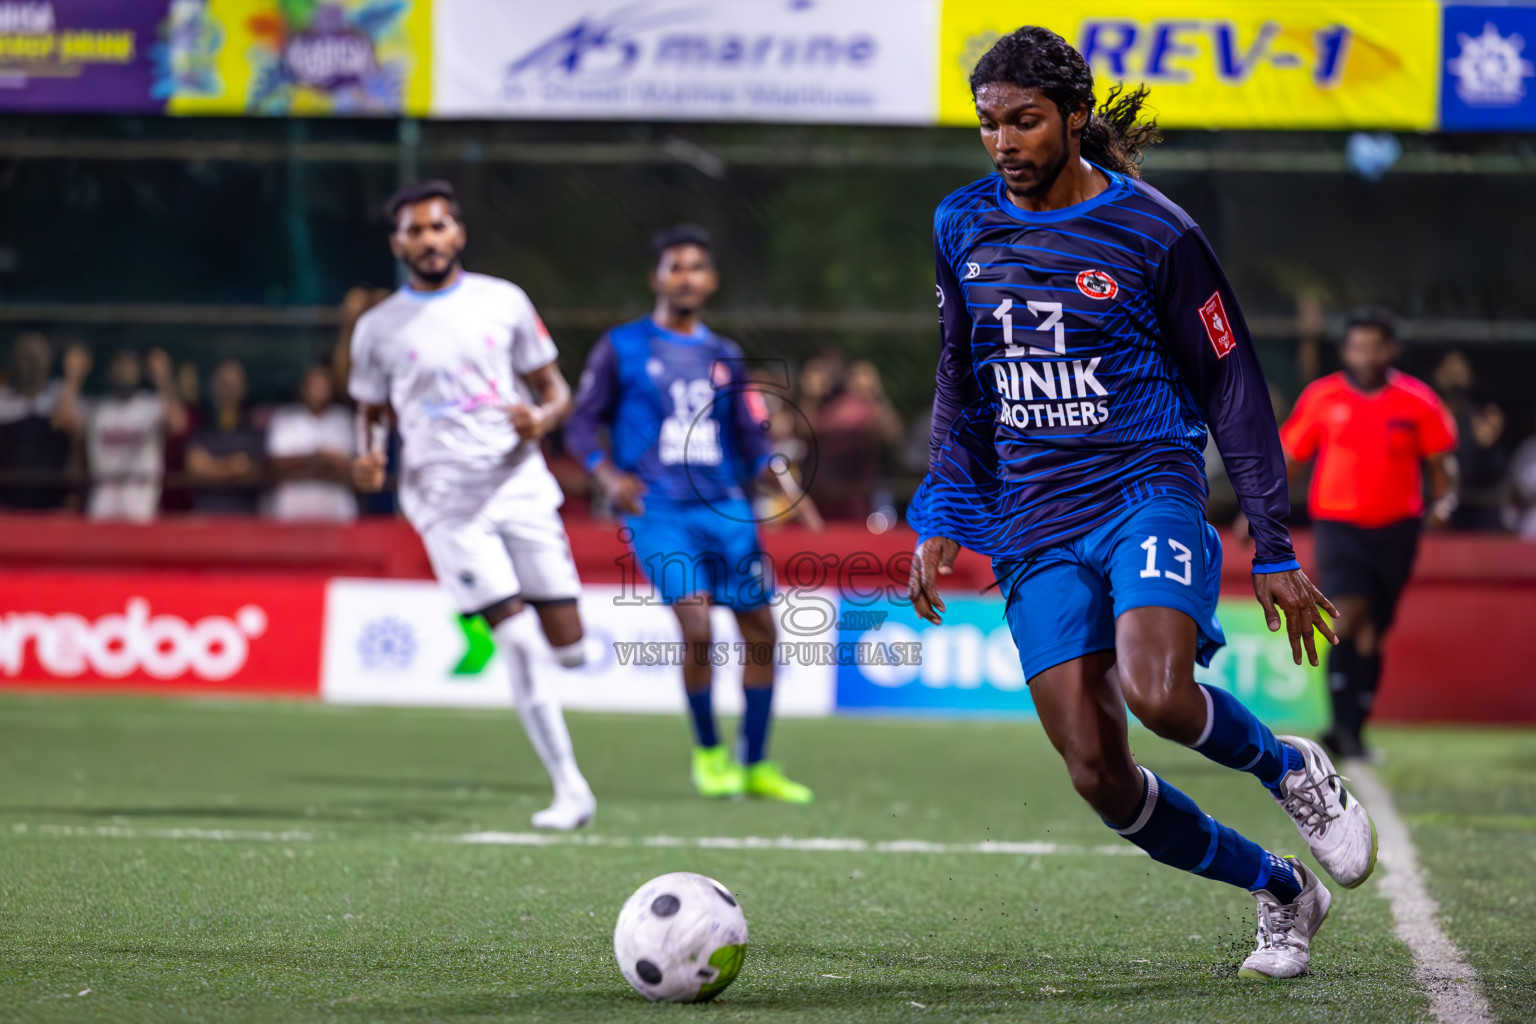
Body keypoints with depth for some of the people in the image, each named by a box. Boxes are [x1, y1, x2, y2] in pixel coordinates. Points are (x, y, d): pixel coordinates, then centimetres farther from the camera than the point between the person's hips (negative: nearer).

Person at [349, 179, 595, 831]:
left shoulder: (503, 302, 7)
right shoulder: (378, 328, 5)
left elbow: (556, 391, 11)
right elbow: (371, 413, 15)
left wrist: (541, 418, -11)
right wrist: (367, 457, -7)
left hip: (519, 484, 2)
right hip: (445, 501, -2)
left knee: (569, 647, -4)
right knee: (517, 643, -12)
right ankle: (569, 788, -5)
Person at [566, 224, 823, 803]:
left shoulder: (724, 358, 15)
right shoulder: (622, 348, 4)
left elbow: (752, 440, 16)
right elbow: (582, 424, 5)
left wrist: (780, 478, -4)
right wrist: (609, 476, -13)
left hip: (725, 507, 5)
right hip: (658, 511, -5)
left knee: (761, 628, 2)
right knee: (696, 624, -20)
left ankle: (756, 767, 16)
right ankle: (708, 752, 2)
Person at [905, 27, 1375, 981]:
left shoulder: (1154, 233, -5)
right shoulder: (964, 227, 8)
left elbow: (1233, 389, 0)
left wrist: (1277, 550, -2)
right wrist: (941, 518, 10)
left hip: (1148, 497, -4)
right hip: (1037, 532, 4)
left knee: (1157, 694, -32)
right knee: (1099, 776, -7)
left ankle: (1289, 766, 2)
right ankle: (1283, 890, 16)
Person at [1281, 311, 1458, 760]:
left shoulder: (1417, 401, 0)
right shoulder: (1321, 397, 1)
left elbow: (1441, 458, 8)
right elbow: (1290, 458, 10)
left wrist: (1445, 499, -10)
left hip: (1395, 527, 2)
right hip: (1338, 524, -1)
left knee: (1372, 634, 5)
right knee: (1350, 613, -21)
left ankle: (1349, 732, 16)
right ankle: (1343, 722, -15)